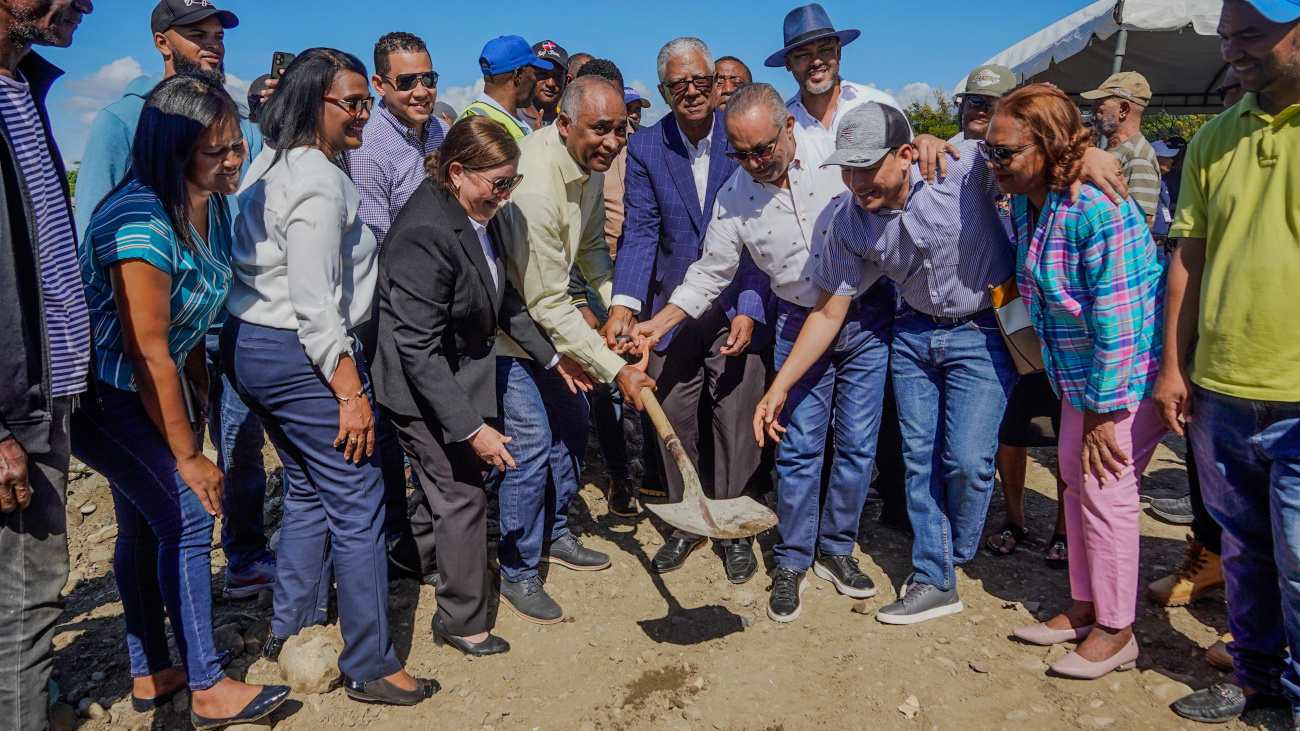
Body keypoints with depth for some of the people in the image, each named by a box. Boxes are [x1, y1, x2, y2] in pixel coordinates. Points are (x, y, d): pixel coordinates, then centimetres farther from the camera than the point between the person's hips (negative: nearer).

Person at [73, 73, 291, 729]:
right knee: (186, 516, -8)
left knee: (147, 522, 15)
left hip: (145, 391, 9)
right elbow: (149, 354, -25)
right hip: (98, 392, -9)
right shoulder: (141, 223, -28)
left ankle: (150, 674, 29)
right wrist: (188, 456, -19)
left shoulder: (211, 207, -1)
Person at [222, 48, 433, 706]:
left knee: (307, 488, 22)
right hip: (297, 356, -11)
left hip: (246, 346, 11)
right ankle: (369, 667, 8)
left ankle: (291, 629, 34)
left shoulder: (270, 164, 13)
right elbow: (314, 305, -23)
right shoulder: (319, 183, -18)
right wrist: (350, 393, -20)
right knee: (357, 503, -2)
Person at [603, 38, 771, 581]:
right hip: (671, 308, 2)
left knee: (736, 423, 6)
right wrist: (624, 303, -24)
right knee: (673, 420, 11)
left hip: (737, 309, -2)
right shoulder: (645, 148, -1)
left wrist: (750, 310, -17)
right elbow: (640, 231, -9)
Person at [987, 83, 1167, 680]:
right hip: (1077, 371, 9)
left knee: (1106, 490, -3)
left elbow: (1117, 325, -27)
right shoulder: (1024, 203, -2)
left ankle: (1115, 631, 15)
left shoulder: (1100, 212, -28)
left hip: (1128, 374, -9)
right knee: (1076, 480, 15)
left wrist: (1102, 415, -22)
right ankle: (1085, 607, 31)